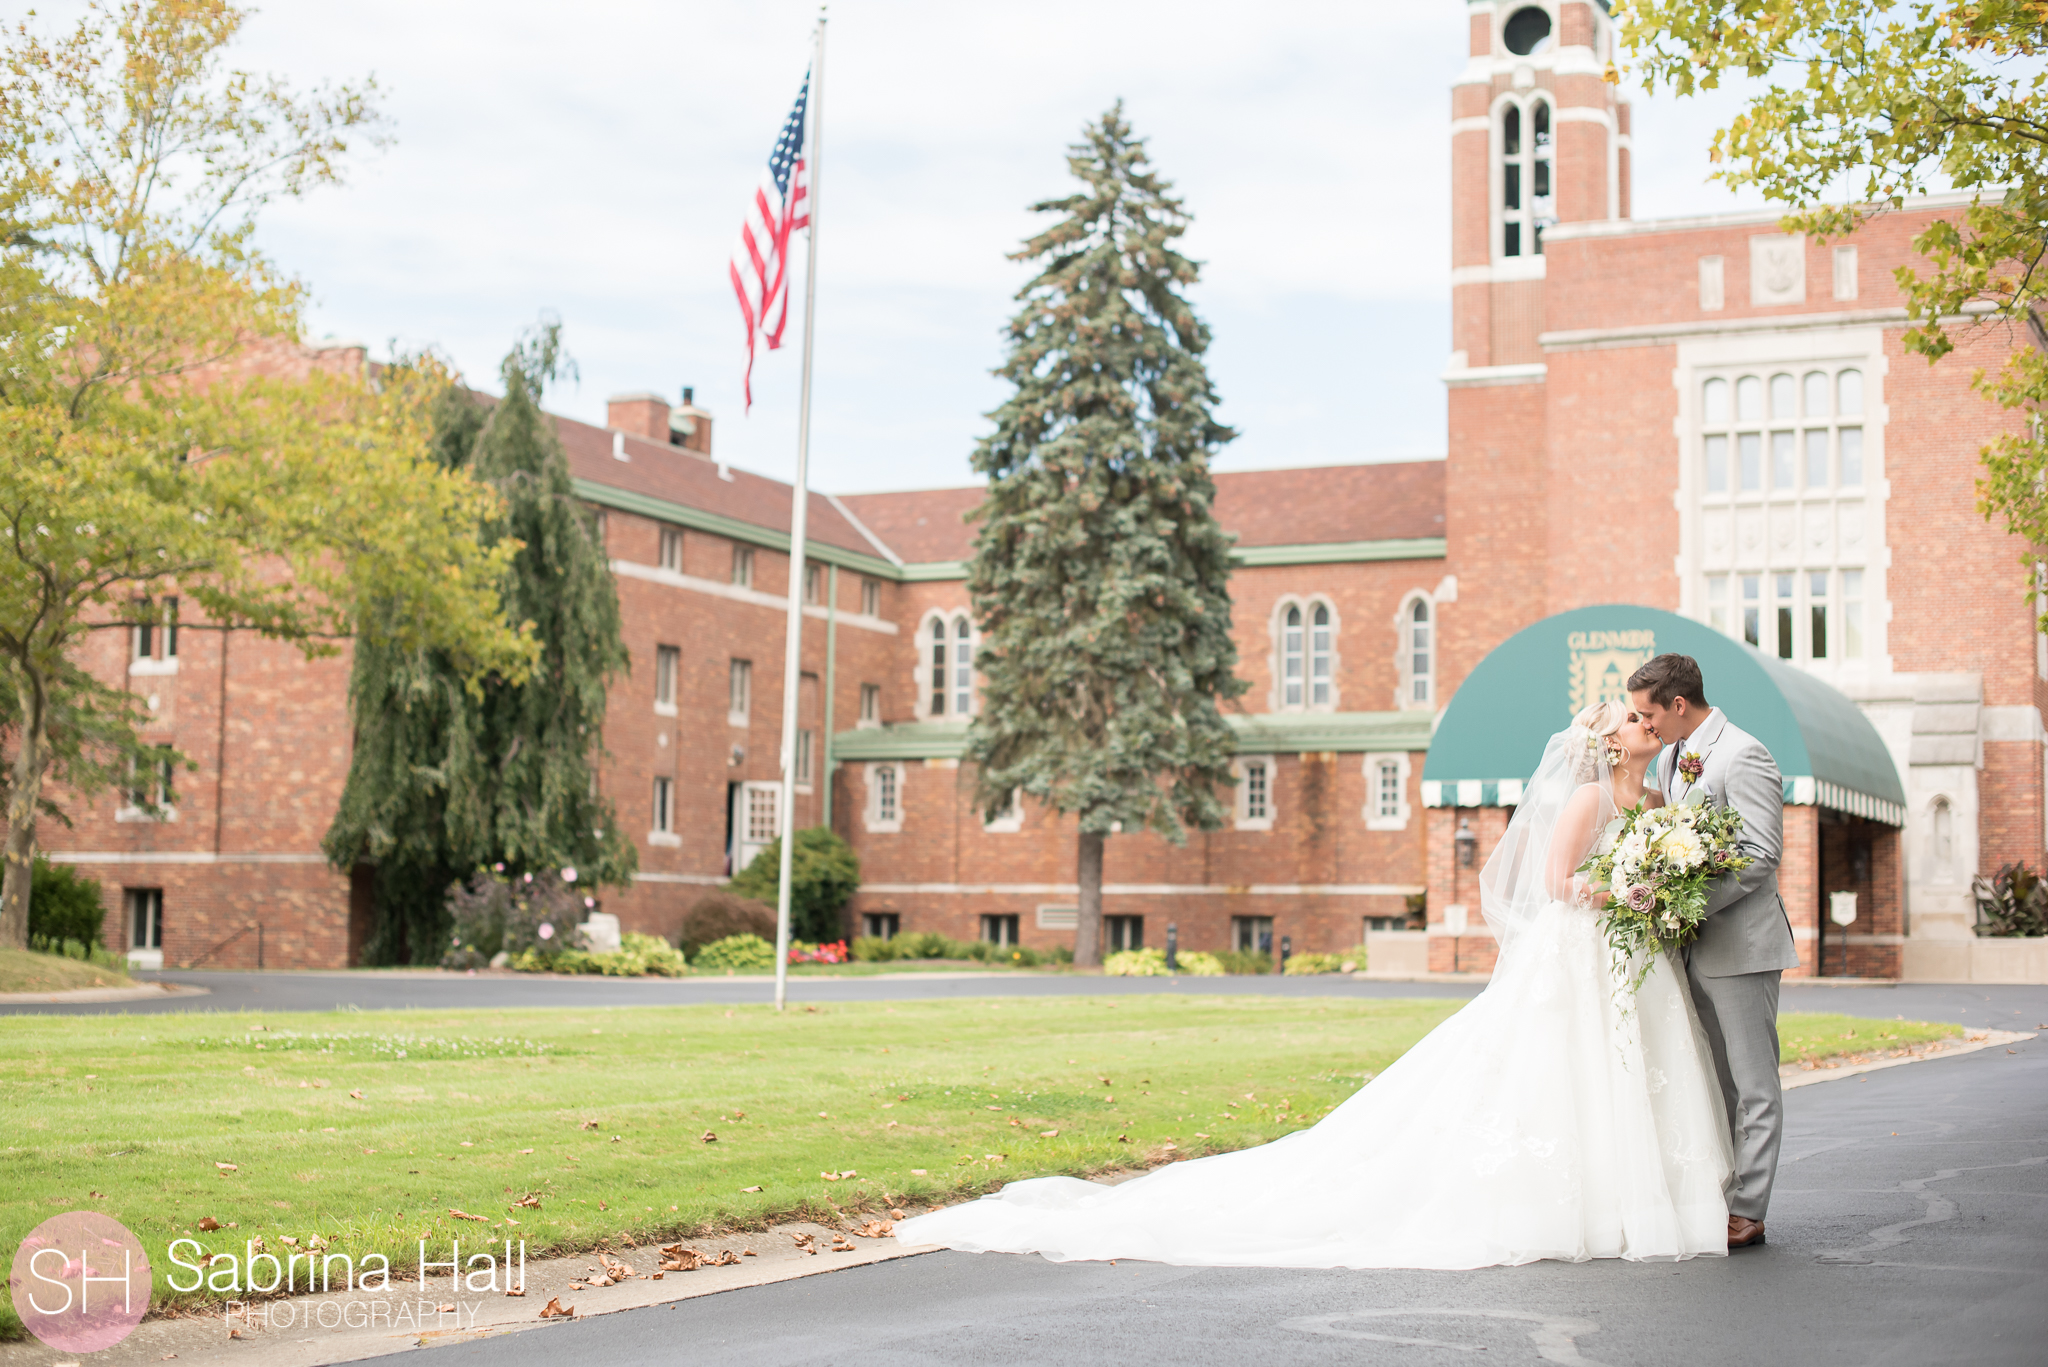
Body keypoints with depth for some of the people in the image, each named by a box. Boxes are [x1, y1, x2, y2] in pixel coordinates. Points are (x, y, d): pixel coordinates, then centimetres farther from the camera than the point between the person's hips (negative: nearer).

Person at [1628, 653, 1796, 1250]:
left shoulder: (1743, 757, -13)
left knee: (1753, 1083, -2)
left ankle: (1747, 1212, 0)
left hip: (1741, 940, -9)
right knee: (1710, 1081, 12)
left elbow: (1762, 855, -18)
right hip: (1694, 941, 9)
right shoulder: (1671, 759, 15)